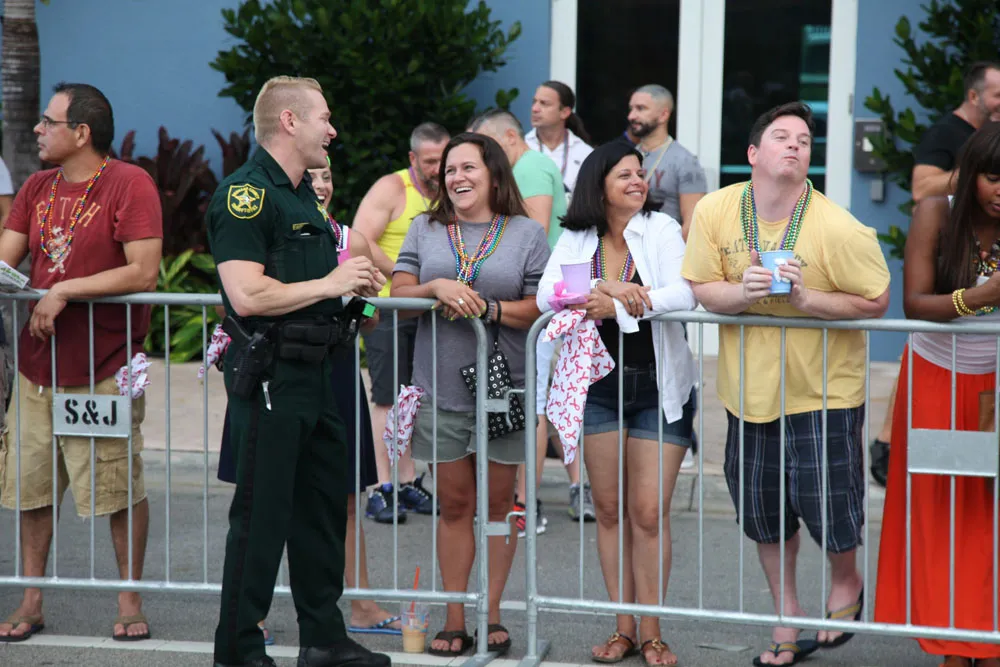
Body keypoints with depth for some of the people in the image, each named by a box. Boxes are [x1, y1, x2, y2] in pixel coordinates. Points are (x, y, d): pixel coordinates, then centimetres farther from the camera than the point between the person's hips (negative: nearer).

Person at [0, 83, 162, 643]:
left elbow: (144, 273, -18)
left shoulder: (130, 184, -10)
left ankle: (130, 603, 14)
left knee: (121, 491, 1)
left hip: (104, 371, -6)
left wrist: (64, 291, -18)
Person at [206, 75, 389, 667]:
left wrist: (355, 281, 10)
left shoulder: (303, 196, 17)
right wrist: (330, 283, -15)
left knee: (325, 507, 15)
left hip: (315, 371, 10)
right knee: (261, 517, -4)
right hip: (269, 376, -10)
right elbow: (247, 295, -24)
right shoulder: (246, 193, -14)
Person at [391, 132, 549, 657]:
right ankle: (455, 619, 11)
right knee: (454, 504, 6)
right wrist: (436, 288, -16)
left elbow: (542, 308, -5)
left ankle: (492, 614, 16)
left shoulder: (526, 234, 2)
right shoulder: (425, 230, 10)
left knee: (498, 502, 6)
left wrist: (488, 308, -19)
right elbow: (397, 294, 3)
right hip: (441, 391, 2)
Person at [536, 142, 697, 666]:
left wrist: (614, 303, -28)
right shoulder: (576, 239, 2)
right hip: (600, 388, 3)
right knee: (609, 508, 6)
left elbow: (684, 294, -19)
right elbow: (546, 296, -12)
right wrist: (603, 293, -28)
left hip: (659, 387, -3)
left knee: (648, 511, -4)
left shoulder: (660, 230, -5)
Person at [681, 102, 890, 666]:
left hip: (824, 388, -4)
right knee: (762, 506, 12)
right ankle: (789, 620, 30)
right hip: (751, 384, 4)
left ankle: (846, 583, 32)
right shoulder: (716, 211, -7)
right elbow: (702, 288, -1)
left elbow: (876, 301, -12)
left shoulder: (837, 228, -18)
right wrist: (742, 291, -22)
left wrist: (806, 298, -24)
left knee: (823, 499, -2)